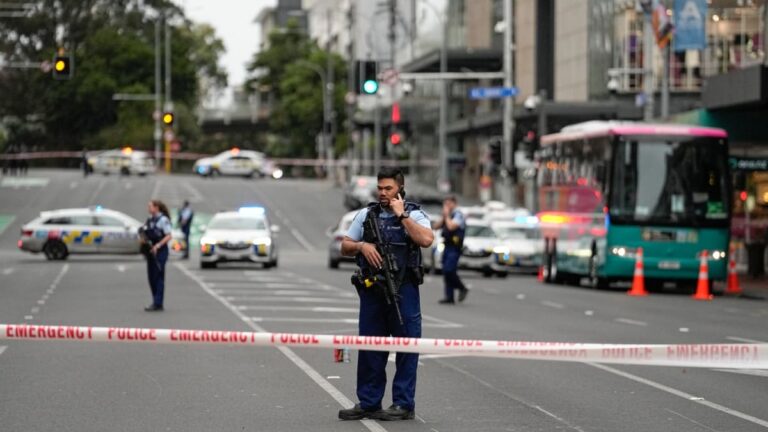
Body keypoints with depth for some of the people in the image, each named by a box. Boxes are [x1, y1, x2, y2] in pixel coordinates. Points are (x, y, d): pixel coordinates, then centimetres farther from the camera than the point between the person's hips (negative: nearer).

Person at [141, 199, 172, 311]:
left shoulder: (163, 220, -9)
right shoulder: (149, 220, 13)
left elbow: (168, 236, -13)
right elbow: (145, 234, 21)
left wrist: (158, 245, -22)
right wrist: (143, 238, -2)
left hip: (160, 251, -8)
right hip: (150, 251, 8)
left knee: (158, 277, -7)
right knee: (151, 277, 9)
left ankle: (158, 304, -7)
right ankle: (155, 302, 17)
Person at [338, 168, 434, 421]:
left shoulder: (413, 215, 0)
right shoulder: (366, 215, 11)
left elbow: (426, 240, -19)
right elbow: (345, 247, 14)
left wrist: (402, 215, -14)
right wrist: (362, 245, -6)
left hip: (403, 292, -4)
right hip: (371, 291, 4)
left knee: (406, 347, -2)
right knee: (370, 348, 8)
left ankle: (403, 404, 4)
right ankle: (368, 403, 16)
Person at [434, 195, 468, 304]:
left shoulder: (458, 215, -7)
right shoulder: (448, 216, 18)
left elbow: (451, 226, -23)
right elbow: (436, 226, 14)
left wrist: (447, 216, -10)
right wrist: (443, 217, 3)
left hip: (454, 247, -9)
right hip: (447, 246, 9)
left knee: (449, 270, -18)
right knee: (446, 272, 5)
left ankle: (462, 288, 0)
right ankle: (449, 297, 7)